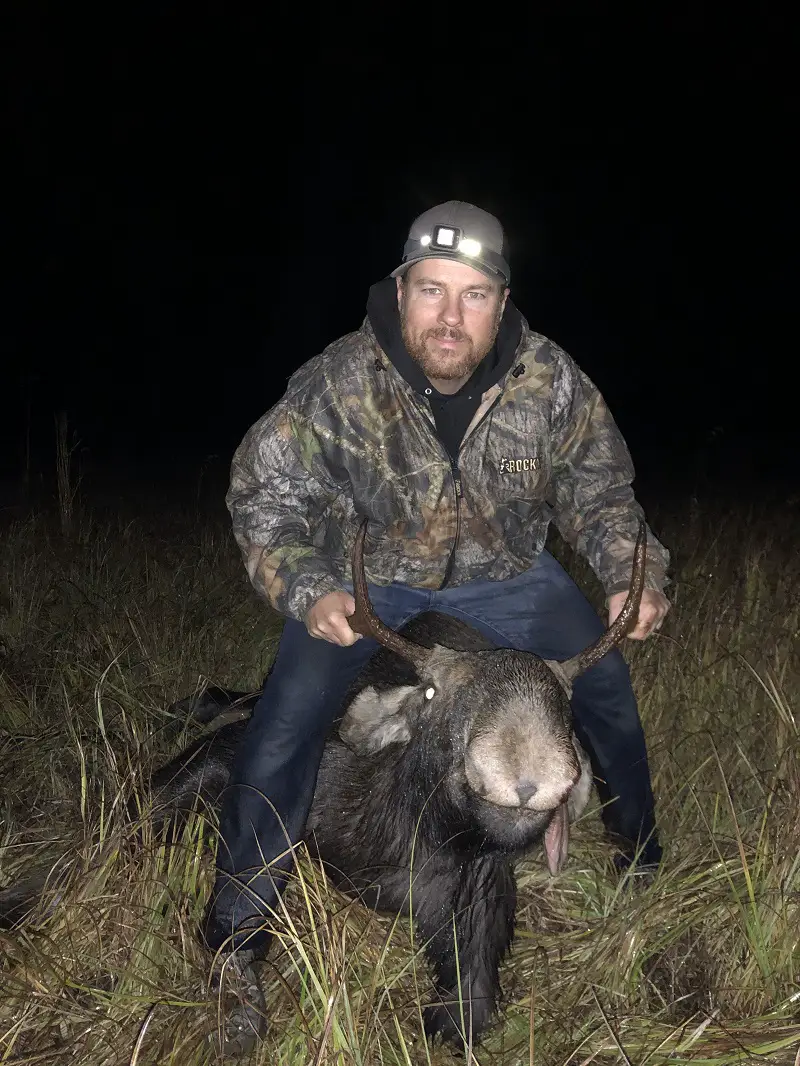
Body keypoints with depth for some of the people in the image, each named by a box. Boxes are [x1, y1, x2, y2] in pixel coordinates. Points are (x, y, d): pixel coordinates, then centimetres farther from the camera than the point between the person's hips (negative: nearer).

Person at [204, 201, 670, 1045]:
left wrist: (634, 574, -20)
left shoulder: (551, 382, -18)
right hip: (369, 580, -2)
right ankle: (236, 929, 1)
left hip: (506, 575, 3)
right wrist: (308, 591, -34)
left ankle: (641, 859, 32)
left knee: (608, 687, 1)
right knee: (288, 716, -18)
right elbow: (266, 492, -18)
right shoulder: (337, 384, -25)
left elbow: (598, 492, -4)